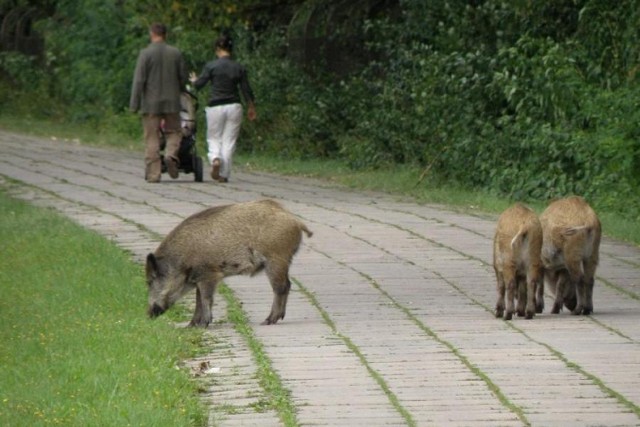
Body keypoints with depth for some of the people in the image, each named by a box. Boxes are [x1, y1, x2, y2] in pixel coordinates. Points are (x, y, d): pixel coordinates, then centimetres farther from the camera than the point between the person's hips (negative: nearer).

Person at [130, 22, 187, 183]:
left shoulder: (146, 53, -7)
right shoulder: (176, 53, 3)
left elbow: (139, 80, -10)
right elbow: (183, 78, 8)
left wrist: (134, 105, -6)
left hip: (151, 103, -2)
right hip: (172, 103, 2)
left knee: (152, 139, 2)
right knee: (174, 132, 15)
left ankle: (153, 174, -1)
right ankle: (171, 155, -13)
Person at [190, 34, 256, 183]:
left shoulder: (211, 66, -7)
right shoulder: (239, 68, 1)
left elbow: (198, 85, -1)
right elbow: (247, 90, 5)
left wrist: (193, 80, 23)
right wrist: (251, 108, 20)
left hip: (215, 107, -2)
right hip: (234, 106, 2)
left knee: (214, 138, 11)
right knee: (229, 141, 6)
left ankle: (215, 159, -18)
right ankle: (224, 174, 3)